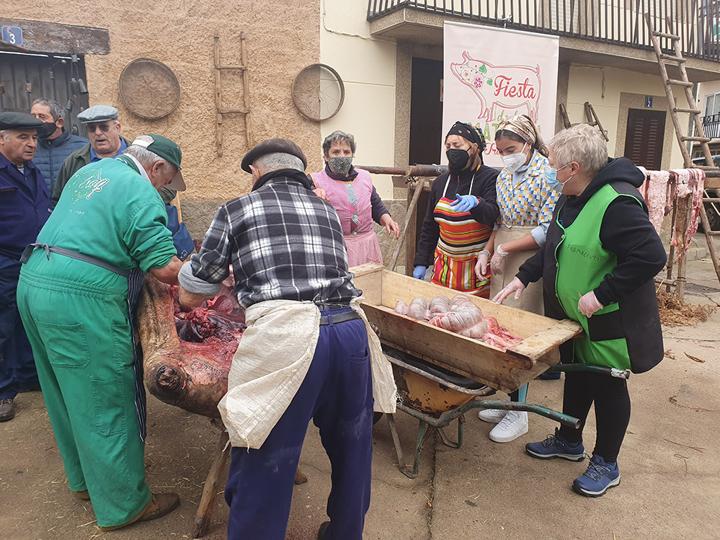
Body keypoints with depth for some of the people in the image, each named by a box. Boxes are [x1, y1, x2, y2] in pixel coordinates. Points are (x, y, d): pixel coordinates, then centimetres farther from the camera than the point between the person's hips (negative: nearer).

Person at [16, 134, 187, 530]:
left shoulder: (91, 170, 16)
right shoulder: (142, 193, -11)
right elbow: (165, 268, -17)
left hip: (33, 283, 9)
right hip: (80, 300, -9)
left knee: (69, 395, 21)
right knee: (106, 404, 2)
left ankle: (84, 480, 38)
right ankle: (124, 506, 16)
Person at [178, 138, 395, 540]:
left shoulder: (237, 210, 12)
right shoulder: (327, 210, 22)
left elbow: (190, 296, 16)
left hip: (285, 336, -5)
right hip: (350, 328, 5)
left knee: (265, 461, 8)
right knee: (351, 449, 22)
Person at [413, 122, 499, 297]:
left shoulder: (490, 177, -5)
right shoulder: (440, 182, 10)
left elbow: (493, 215, -20)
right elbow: (429, 227, 13)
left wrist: (476, 203, -41)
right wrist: (421, 263, 9)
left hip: (477, 265, -4)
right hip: (445, 265, 4)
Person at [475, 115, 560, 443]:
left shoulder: (548, 175, -11)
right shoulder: (504, 176, 12)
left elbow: (547, 230, -16)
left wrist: (504, 250, -15)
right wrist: (487, 252, 5)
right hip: (502, 263, 7)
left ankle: (518, 413, 10)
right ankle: (509, 398, 25)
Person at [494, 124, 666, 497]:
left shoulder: (617, 204, -26)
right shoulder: (572, 199, 4)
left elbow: (651, 256, -30)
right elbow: (555, 247, 15)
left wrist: (601, 294, -28)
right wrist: (524, 276, 8)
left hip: (608, 322, -9)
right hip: (574, 316, 9)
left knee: (608, 386, 9)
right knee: (577, 376, 22)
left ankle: (606, 465, 29)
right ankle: (568, 441, 42)